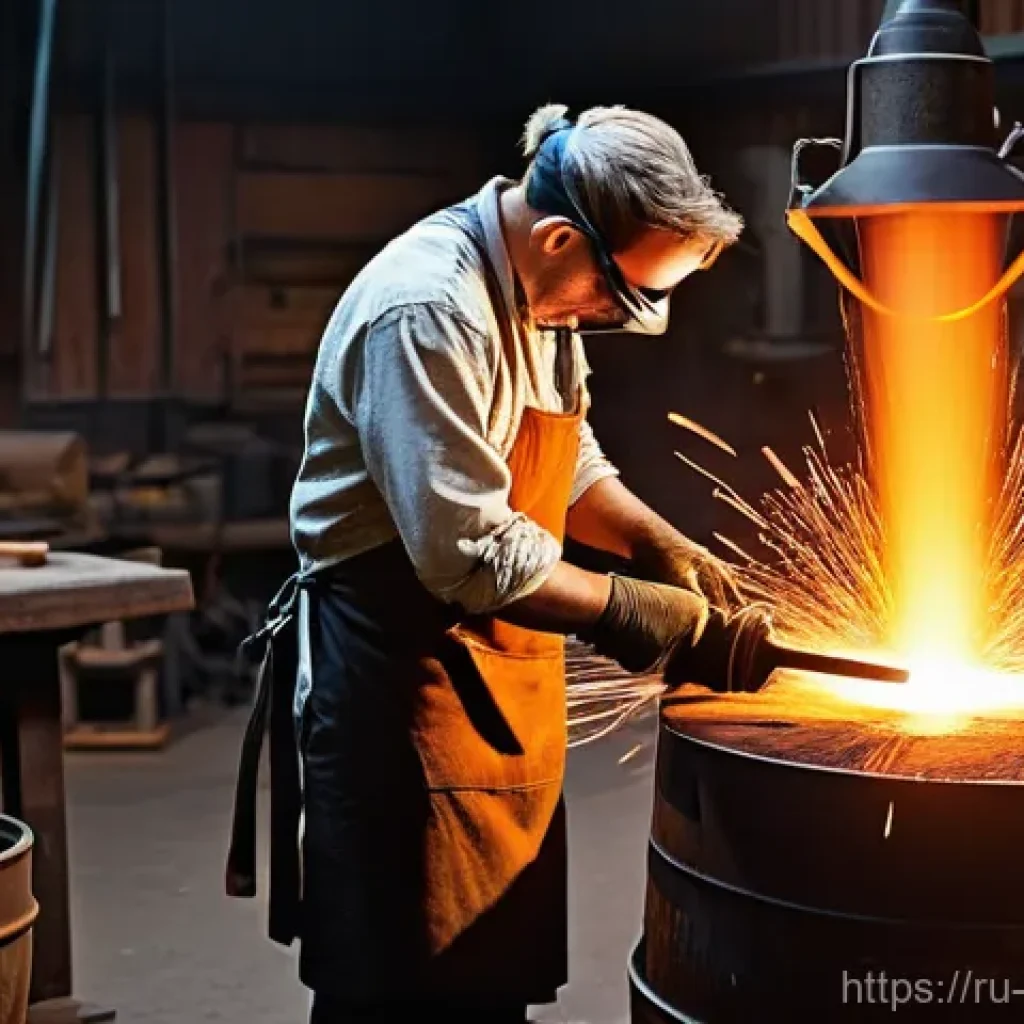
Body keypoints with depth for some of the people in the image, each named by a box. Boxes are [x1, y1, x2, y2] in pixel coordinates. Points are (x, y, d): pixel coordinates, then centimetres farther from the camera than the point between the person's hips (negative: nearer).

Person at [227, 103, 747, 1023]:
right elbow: (469, 554, -26)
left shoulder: (541, 291, 7)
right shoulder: (429, 313, -23)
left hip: (498, 678, 9)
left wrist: (661, 545, 4)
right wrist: (623, 608, -16)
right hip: (401, 676, -9)